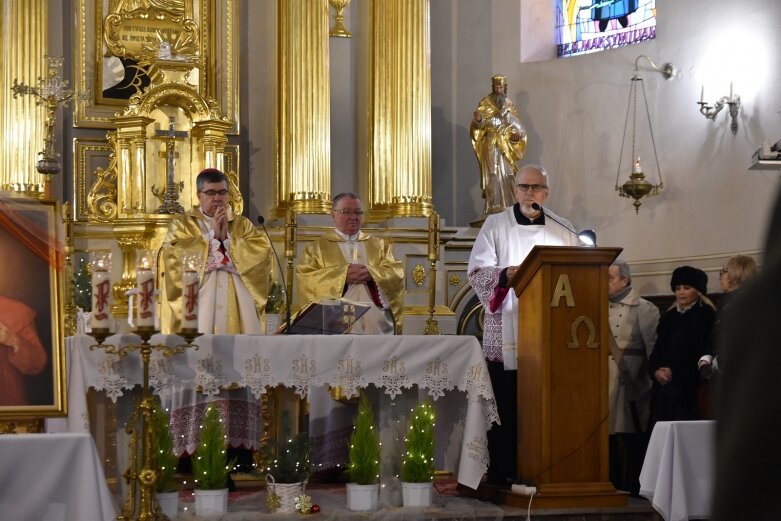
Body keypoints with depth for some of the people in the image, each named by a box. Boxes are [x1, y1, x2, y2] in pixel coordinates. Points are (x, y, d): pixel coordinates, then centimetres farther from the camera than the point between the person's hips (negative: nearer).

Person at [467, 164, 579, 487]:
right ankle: (502, 472, 1)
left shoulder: (563, 231, 14)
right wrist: (506, 275, -21)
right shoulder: (495, 225, 7)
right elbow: (477, 271, -2)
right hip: (506, 335, -2)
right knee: (505, 406, -4)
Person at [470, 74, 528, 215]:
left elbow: (516, 124, 10)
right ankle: (493, 206, -15)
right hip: (491, 144, -4)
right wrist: (478, 120, -31)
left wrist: (517, 133, -12)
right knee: (493, 174, -12)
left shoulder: (509, 105, 13)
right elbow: (479, 124, -7)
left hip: (506, 145, 4)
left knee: (507, 174, 2)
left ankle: (507, 206, 6)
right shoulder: (485, 103, 1)